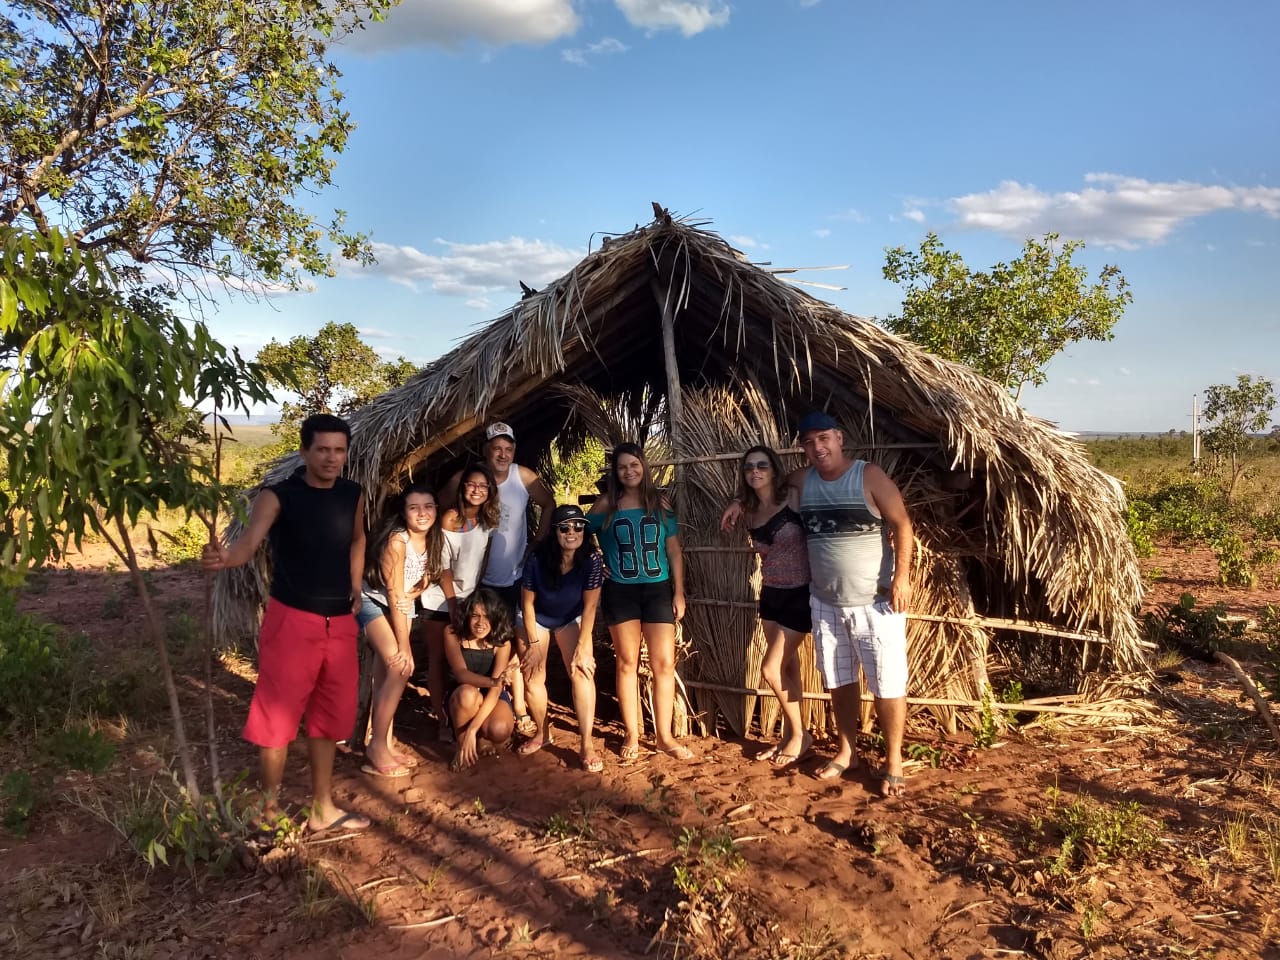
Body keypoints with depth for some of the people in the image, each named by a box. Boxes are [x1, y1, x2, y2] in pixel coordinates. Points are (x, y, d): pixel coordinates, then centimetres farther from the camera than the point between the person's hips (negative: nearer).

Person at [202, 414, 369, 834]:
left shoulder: (353, 495, 4)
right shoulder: (277, 496, -13)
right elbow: (250, 540, -30)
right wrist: (226, 557, -51)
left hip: (340, 622, 5)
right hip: (292, 620, -5)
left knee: (330, 716, 14)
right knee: (277, 716, 1)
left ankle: (323, 810, 29)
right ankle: (270, 809, 19)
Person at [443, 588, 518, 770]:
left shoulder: (502, 642, -17)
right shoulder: (452, 633, -17)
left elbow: (495, 690, -24)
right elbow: (460, 673, -30)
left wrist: (472, 729, -35)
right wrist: (492, 681, -51)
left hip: (493, 699, 0)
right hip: (462, 700, 0)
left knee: (500, 730, -33)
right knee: (467, 692, -37)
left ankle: (480, 736, 5)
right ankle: (461, 746, -10)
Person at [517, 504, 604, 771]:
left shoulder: (592, 560, -28)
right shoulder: (538, 559, -30)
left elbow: (590, 606, -21)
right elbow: (527, 602, -16)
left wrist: (582, 647, -22)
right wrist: (533, 643, -12)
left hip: (572, 618, 0)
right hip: (536, 617, 0)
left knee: (582, 671, -16)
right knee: (533, 676, -1)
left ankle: (587, 744, -13)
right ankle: (542, 733, 24)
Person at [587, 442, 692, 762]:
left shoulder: (660, 504, 5)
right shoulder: (606, 505, 1)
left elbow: (674, 550, 6)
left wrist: (679, 592, 1)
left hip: (658, 590, 1)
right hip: (620, 592, -1)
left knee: (664, 663, -1)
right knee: (627, 663, 5)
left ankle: (664, 736, 11)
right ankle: (632, 736, 16)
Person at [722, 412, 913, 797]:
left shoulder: (869, 476, -11)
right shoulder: (802, 481, 3)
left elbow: (901, 525, -12)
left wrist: (901, 578, -18)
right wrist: (740, 503, 12)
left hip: (875, 601, -5)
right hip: (825, 602, 5)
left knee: (888, 682, 0)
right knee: (839, 680, 16)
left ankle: (893, 762, 14)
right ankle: (846, 751, 31)